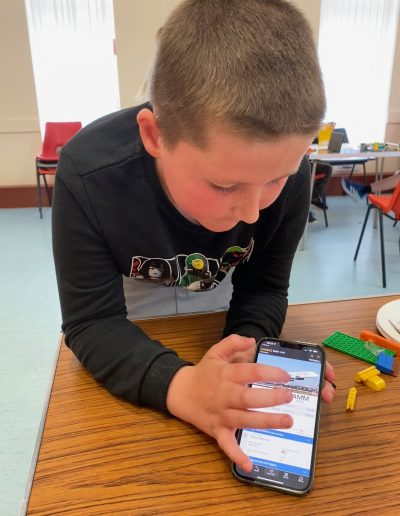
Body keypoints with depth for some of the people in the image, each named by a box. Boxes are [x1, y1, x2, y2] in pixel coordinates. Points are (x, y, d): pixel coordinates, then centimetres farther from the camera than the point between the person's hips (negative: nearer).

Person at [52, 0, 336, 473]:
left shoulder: (284, 169, -31)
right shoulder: (89, 176, -38)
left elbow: (263, 287, -18)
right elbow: (92, 322, -33)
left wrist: (248, 347, -40)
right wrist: (178, 385, -50)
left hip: (214, 297, 1)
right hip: (127, 301, 0)